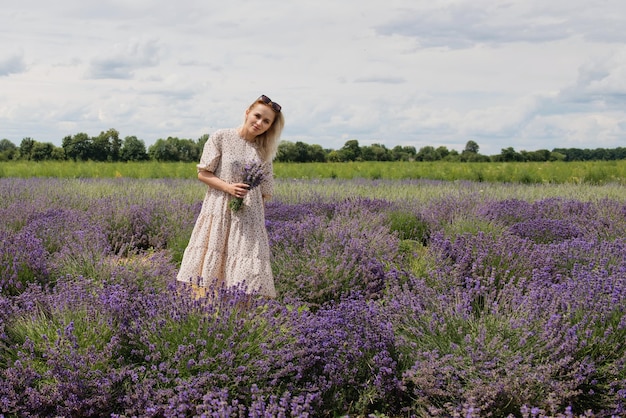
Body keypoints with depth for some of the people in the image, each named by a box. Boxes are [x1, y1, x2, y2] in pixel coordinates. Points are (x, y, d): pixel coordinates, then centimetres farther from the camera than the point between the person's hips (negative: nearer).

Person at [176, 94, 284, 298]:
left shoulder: (264, 151, 10)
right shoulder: (221, 138, 0)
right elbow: (203, 173, -1)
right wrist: (228, 187, -14)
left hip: (249, 219, 3)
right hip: (219, 213, -2)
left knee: (247, 274, -4)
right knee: (211, 265, -5)